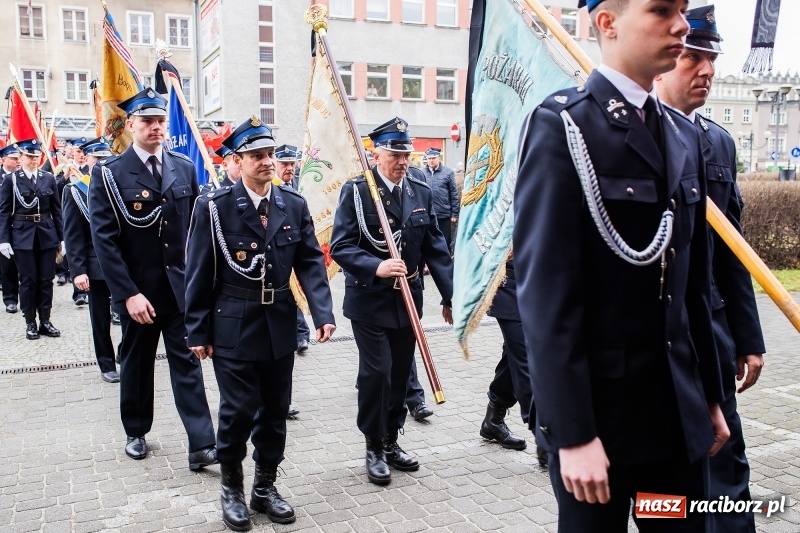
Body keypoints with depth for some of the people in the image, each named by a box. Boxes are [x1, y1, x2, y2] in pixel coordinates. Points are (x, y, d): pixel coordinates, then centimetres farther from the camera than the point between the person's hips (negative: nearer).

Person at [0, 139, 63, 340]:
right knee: (28, 280, 2)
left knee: (46, 279, 5)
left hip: (47, 234, 3)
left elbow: (57, 209, 8)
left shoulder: (49, 178, 6)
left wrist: (62, 237, 5)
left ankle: (45, 321, 15)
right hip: (22, 235, -2)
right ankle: (30, 323, 12)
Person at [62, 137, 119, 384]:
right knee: (101, 318, 8)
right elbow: (72, 235, -5)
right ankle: (107, 365, 20)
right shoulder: (75, 190, -1)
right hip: (96, 265, -2)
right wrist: (78, 270, -13)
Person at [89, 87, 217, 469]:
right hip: (138, 287, -1)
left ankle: (201, 445, 0)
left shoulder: (184, 168, 4)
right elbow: (104, 239, -12)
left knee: (188, 360, -1)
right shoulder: (109, 173, -7)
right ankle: (136, 432, 33)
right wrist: (127, 293, -18)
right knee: (136, 362, 14)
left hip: (182, 284, 2)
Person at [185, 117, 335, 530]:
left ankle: (265, 487, 31)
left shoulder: (295, 206, 3)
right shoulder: (214, 206, -7)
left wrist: (323, 314, -13)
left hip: (280, 326, 4)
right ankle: (232, 488, 26)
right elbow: (199, 273, -5)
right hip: (234, 326, -4)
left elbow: (311, 263, 0)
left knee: (274, 411, 13)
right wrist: (198, 331, -5)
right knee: (238, 411, 2)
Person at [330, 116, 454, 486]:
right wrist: (376, 267, -30)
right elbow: (340, 247, -14)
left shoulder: (421, 192, 6)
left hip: (408, 300, 5)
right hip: (369, 301, -4)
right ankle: (374, 449, 15)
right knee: (376, 372, -4)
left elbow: (435, 247, 6)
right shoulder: (355, 191, -8)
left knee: (400, 372, 12)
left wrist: (450, 294, 2)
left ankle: (391, 442, 29)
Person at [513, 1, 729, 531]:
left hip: (679, 408, 7)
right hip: (598, 406, -6)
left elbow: (695, 283, 14)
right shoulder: (562, 125, -12)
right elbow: (547, 290, -18)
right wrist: (571, 431, -19)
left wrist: (710, 395, 15)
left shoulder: (684, 140, 12)